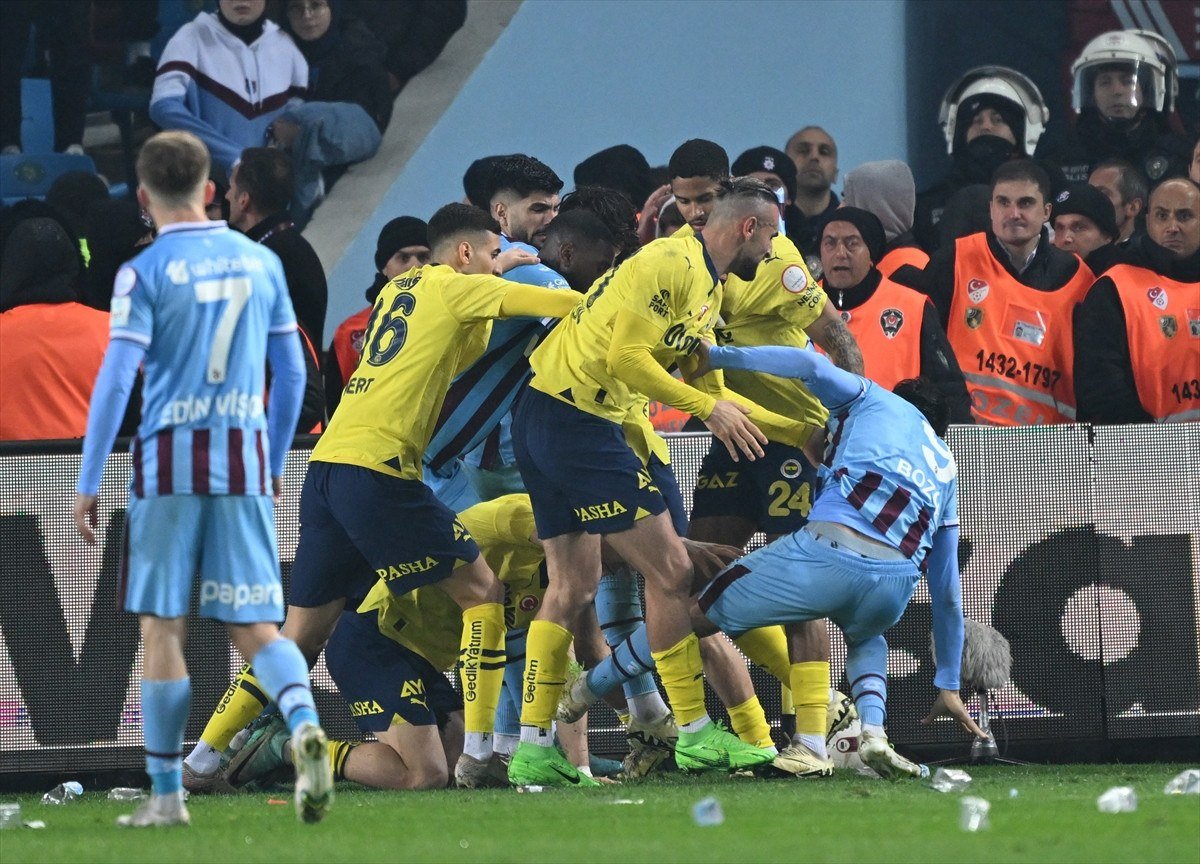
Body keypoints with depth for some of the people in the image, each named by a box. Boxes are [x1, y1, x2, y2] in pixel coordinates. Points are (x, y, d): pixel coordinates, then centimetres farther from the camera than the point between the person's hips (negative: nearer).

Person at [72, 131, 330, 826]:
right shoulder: (261, 262, 8)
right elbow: (292, 374, 13)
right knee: (256, 626, 3)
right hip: (246, 460, 3)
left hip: (169, 459, -3)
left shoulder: (145, 274, -5)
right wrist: (275, 464, 25)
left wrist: (87, 484, -4)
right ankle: (304, 724, -27)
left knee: (163, 630, 5)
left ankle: (168, 795, 8)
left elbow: (116, 382, -9)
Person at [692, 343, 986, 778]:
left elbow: (811, 365, 5)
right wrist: (948, 685, 45)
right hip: (895, 585, 4)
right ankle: (873, 732, 11)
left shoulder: (872, 399, 27)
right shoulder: (945, 469, 37)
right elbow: (947, 593, 40)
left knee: (694, 615, 11)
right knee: (865, 636, 38)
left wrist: (715, 356, 10)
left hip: (829, 550, -4)